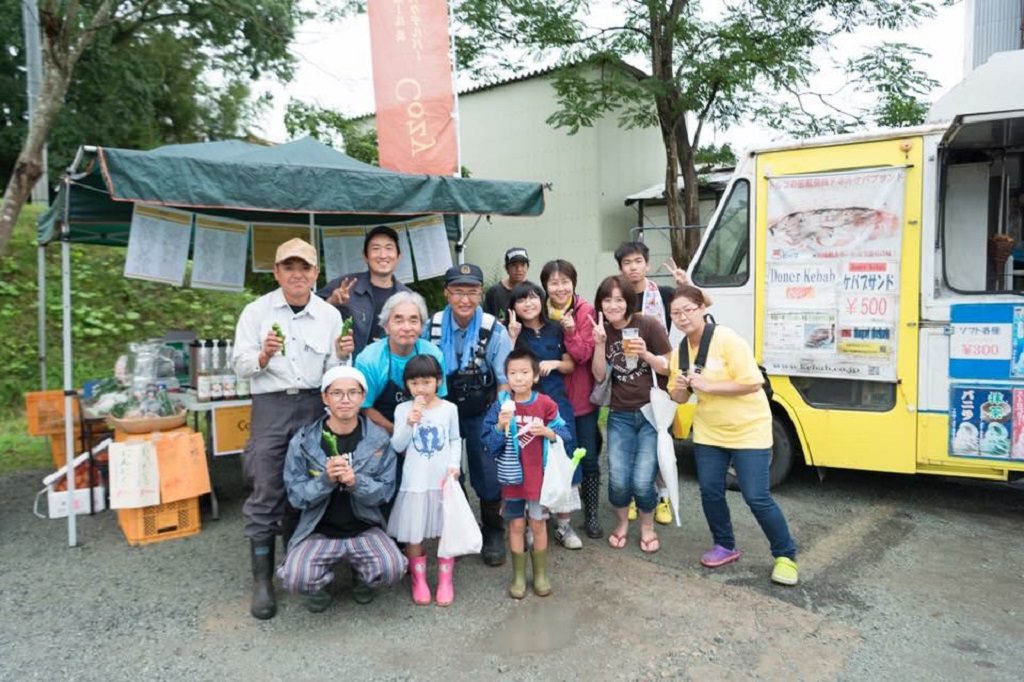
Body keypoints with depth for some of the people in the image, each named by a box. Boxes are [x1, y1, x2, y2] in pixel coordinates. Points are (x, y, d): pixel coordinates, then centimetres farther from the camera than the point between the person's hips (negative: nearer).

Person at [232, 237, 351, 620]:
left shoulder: (330, 315, 6)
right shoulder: (257, 311, 2)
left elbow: (332, 373, 9)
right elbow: (240, 365, 1)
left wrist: (341, 355, -11)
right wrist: (264, 355, -18)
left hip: (313, 405, 2)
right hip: (271, 405, -2)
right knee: (266, 493, -2)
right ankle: (262, 581, 9)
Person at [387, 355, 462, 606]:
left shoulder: (449, 408, 0)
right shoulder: (403, 409, -3)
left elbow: (455, 440, 8)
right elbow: (397, 446, -5)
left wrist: (454, 466, -6)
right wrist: (409, 423, -20)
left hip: (443, 480, 1)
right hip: (415, 482, 0)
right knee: (414, 533, 6)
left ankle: (445, 581, 23)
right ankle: (418, 581, 25)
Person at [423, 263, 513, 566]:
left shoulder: (494, 330, -16)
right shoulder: (432, 327, -10)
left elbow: (505, 381, -10)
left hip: (482, 415, -2)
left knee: (487, 475, 3)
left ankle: (493, 533, 25)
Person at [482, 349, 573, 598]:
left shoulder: (546, 404, -7)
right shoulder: (501, 404, -7)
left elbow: (564, 434, -2)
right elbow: (488, 442, -7)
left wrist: (547, 432, -20)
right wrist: (500, 427, -25)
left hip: (539, 474, 0)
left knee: (537, 523, 11)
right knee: (516, 524, 10)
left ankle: (540, 574, 28)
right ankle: (518, 576, 25)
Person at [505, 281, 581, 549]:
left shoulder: (556, 329, 7)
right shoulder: (512, 332, -1)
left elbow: (571, 365, 13)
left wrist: (555, 363, -7)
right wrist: (512, 336, -18)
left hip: (558, 403, 3)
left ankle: (564, 524, 17)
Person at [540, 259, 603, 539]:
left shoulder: (585, 311, -8)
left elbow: (584, 354, -15)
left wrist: (571, 331, -30)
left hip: (583, 397, -2)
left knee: (589, 457, 6)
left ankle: (591, 514, 19)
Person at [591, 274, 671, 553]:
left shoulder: (649, 325, -10)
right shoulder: (602, 331, 2)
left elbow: (669, 368, -6)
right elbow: (599, 376, -4)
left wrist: (645, 354, -24)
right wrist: (600, 344, -17)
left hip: (651, 413, -3)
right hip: (619, 416, 3)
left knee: (642, 481, -8)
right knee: (618, 480, -4)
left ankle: (647, 526, 22)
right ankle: (621, 523, 27)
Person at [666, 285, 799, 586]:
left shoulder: (727, 340, -19)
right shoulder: (679, 351, 1)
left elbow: (752, 383, -24)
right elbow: (680, 398, 7)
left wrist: (707, 386, -26)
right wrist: (680, 388, -16)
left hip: (748, 430, -6)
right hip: (708, 432, 6)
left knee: (757, 498, -5)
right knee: (710, 492, 7)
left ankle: (786, 556, 14)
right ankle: (724, 546, 28)